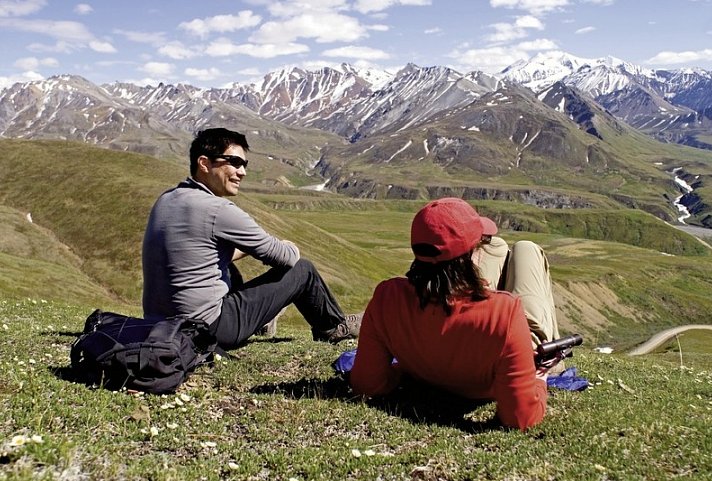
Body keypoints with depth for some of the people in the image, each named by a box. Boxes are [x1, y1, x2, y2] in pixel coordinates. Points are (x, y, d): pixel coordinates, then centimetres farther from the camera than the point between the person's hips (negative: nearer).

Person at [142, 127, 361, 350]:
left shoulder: (165, 200, 5)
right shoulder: (218, 210, -20)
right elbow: (286, 257, -9)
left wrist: (246, 249, 19)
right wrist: (292, 248, 12)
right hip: (208, 331, -8)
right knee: (302, 270, 4)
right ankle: (333, 327, 31)